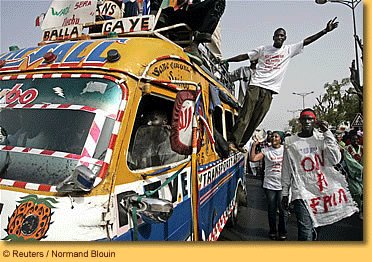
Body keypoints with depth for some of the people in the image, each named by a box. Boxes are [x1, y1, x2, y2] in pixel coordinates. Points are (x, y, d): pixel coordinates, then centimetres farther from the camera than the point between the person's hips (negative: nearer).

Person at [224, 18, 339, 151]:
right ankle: (233, 142, -13)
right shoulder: (263, 49, 12)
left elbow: (307, 40, 10)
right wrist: (226, 60, 11)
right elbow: (245, 56, 14)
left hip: (270, 90, 2)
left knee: (256, 120, -2)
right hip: (255, 85, -1)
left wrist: (325, 30, 4)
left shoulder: (289, 50, 14)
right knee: (245, 116, -12)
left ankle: (240, 144, 4)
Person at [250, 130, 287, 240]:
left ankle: (283, 232, 23)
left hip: (283, 185, 0)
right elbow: (253, 158, -10)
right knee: (271, 210, 10)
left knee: (283, 210, 5)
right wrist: (254, 145, -15)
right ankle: (272, 231, 27)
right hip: (269, 185, 0)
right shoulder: (266, 150, 0)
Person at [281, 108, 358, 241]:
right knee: (305, 232, -10)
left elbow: (335, 159, -9)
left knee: (312, 227, 17)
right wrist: (285, 193, 5)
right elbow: (286, 170, 4)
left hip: (323, 189, 2)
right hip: (301, 192, -2)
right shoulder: (290, 142, 1)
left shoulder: (322, 137, 4)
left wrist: (327, 132, -9)